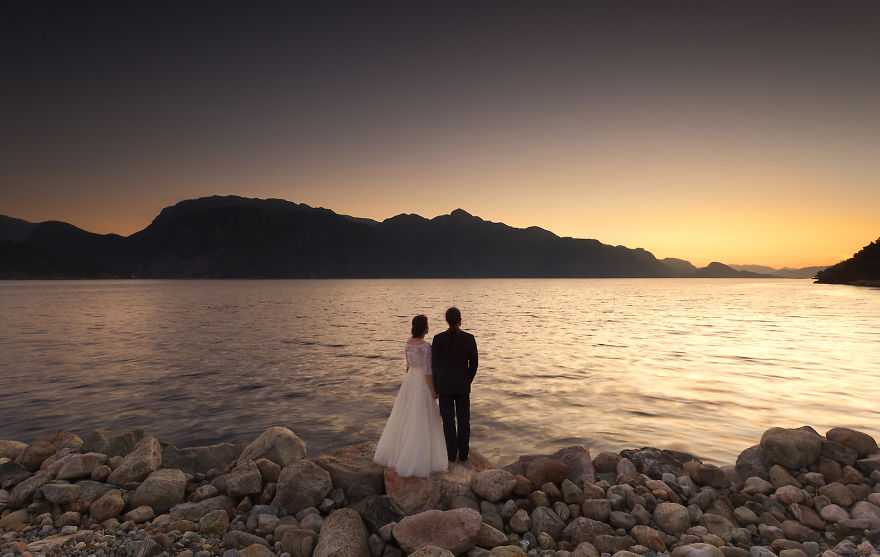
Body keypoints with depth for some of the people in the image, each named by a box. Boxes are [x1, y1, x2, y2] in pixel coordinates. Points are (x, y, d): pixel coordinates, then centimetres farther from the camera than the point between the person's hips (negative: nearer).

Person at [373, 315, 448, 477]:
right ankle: (416, 460, 9)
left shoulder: (408, 343, 2)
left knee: (405, 418, 20)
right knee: (421, 422, 2)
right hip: (422, 384, -8)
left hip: (409, 380, 8)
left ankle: (396, 451, 33)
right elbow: (427, 371, -20)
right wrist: (433, 390, -10)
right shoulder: (426, 346, -22)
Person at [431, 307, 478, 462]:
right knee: (464, 420, 14)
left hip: (444, 385, 0)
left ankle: (451, 454, 18)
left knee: (448, 420, 10)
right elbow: (473, 364, -1)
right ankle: (463, 453, 20)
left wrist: (435, 386, 6)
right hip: (463, 385, 1)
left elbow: (434, 364, -6)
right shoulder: (469, 338, -9)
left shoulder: (438, 339, -11)